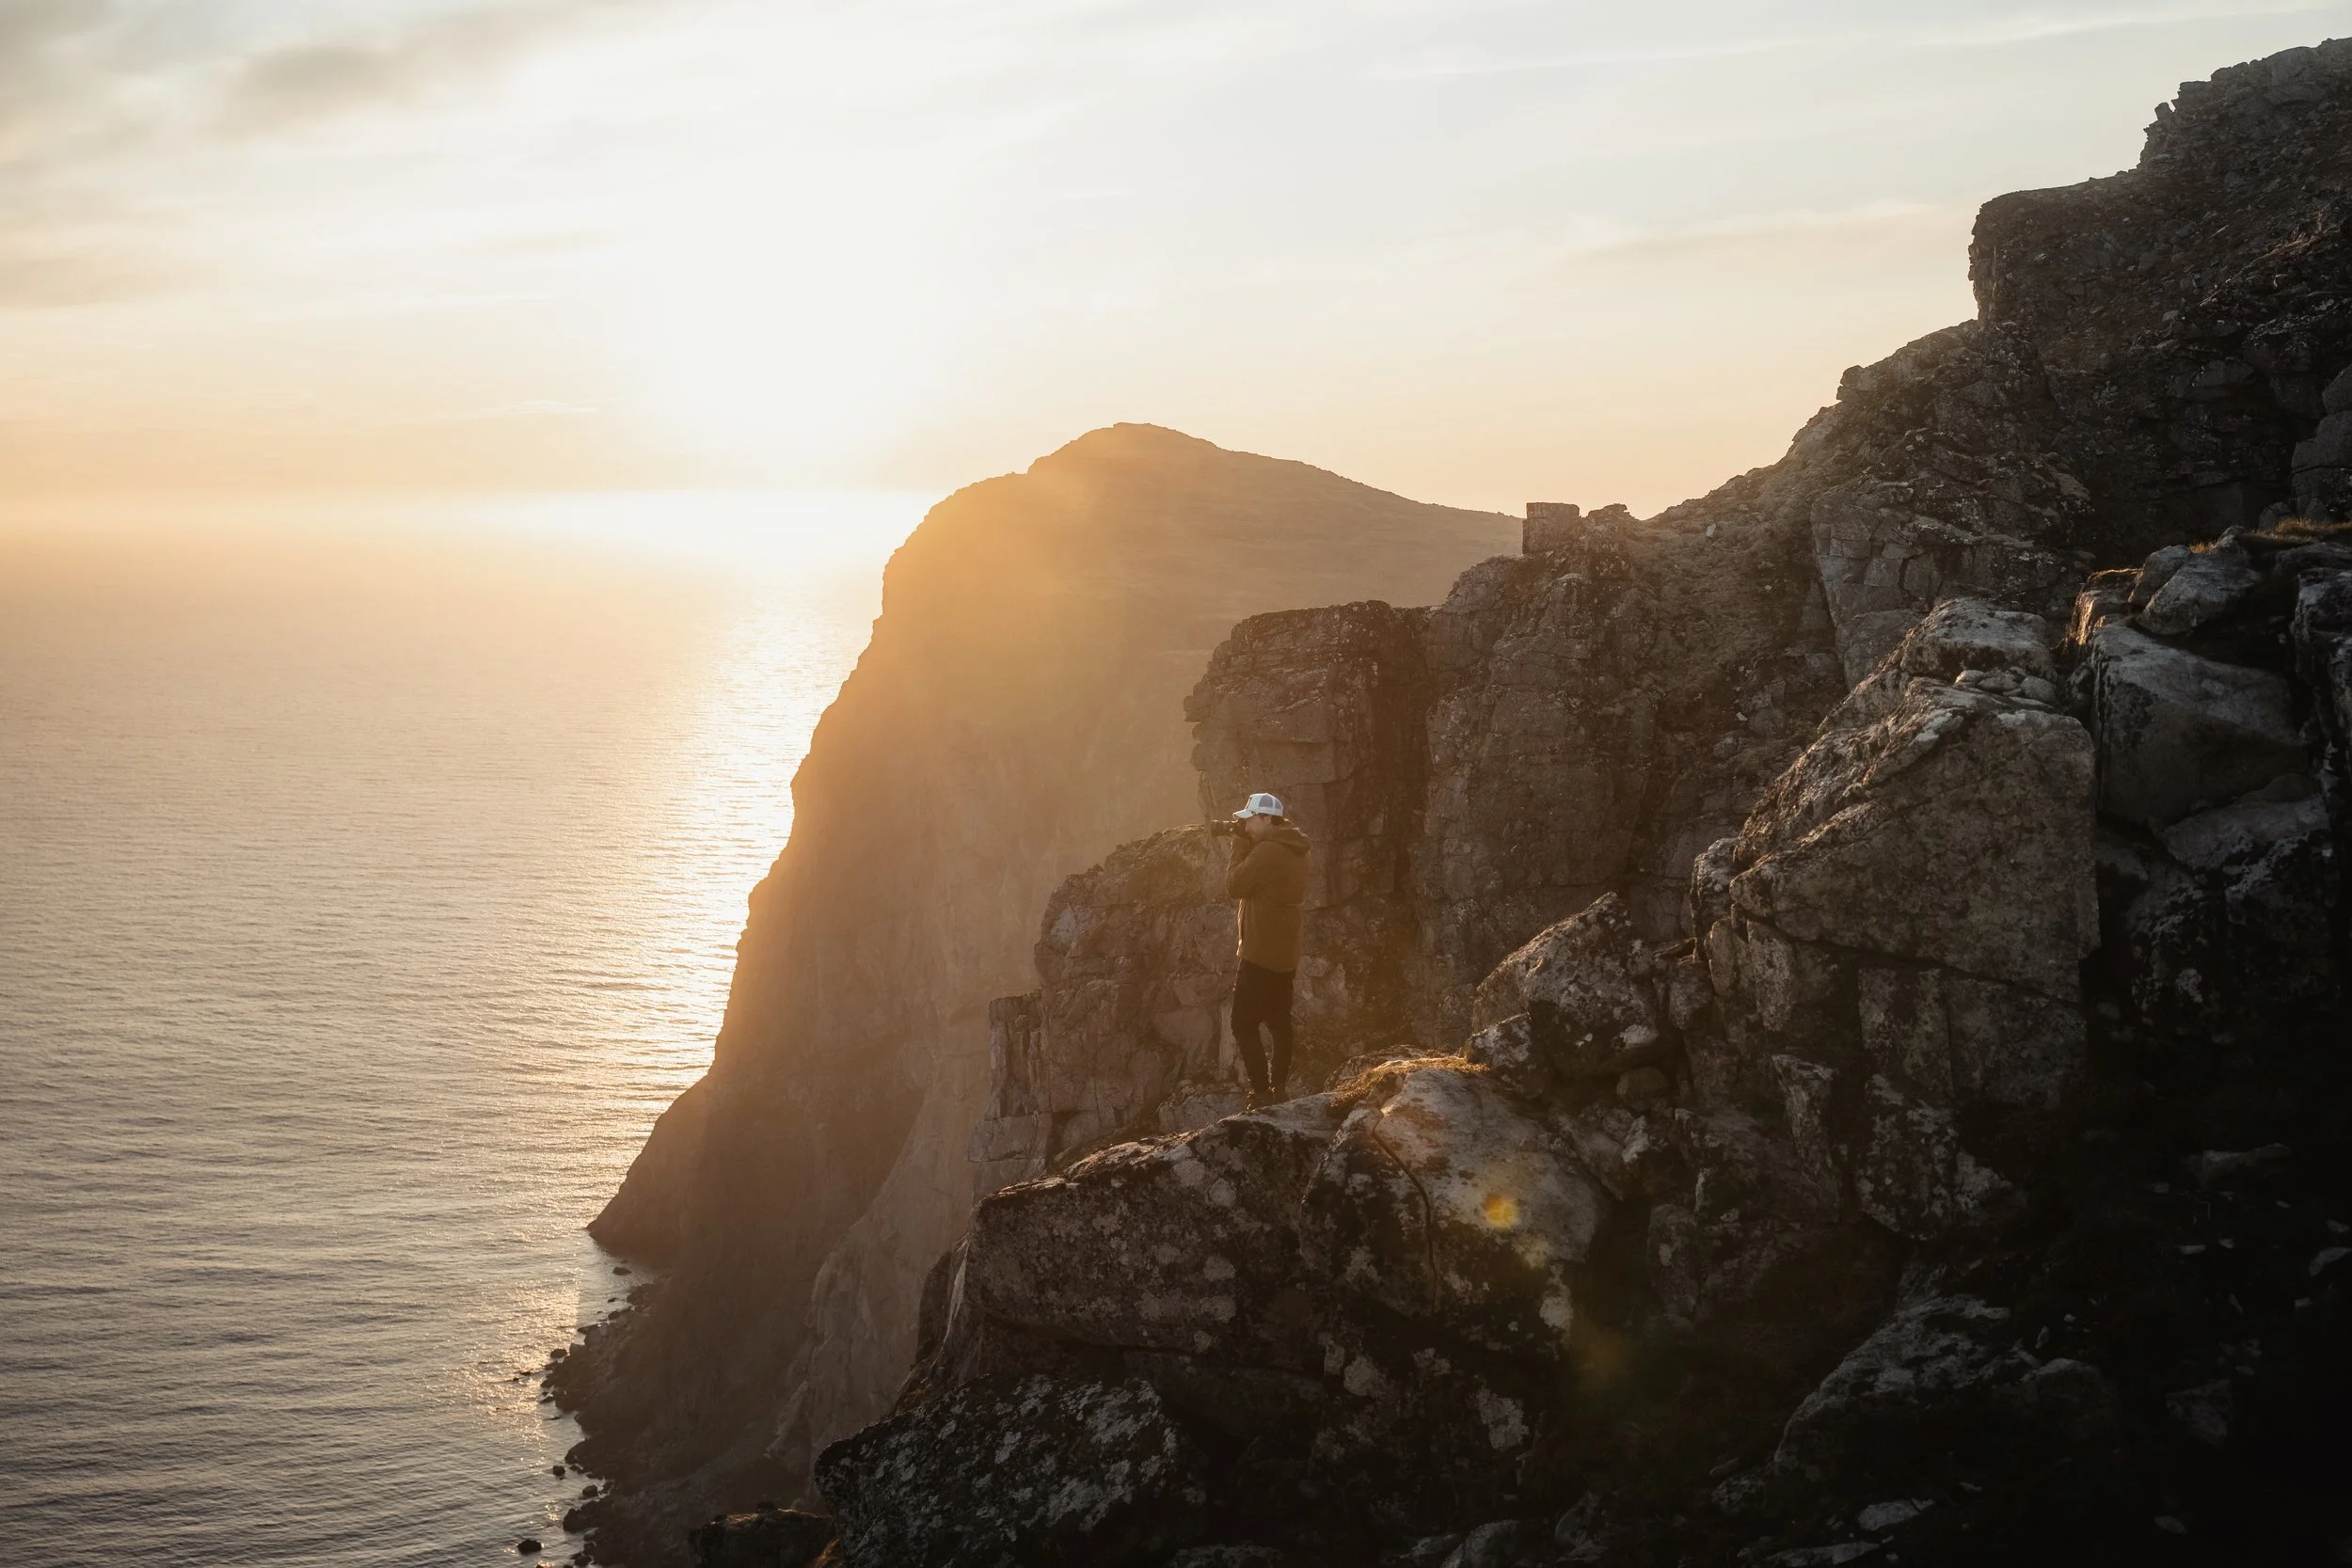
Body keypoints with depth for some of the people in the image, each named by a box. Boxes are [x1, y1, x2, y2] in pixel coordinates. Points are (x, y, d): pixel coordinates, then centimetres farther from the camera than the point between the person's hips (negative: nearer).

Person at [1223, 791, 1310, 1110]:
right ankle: (1279, 1089, 18)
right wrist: (1245, 843, 10)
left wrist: (1240, 845, -5)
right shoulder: (1292, 851, 12)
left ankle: (1262, 1094, -14)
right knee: (1279, 1023, 14)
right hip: (1286, 953, 10)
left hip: (1262, 954, -10)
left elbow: (1235, 886, -14)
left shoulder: (1268, 851, -20)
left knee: (1244, 1026, -8)